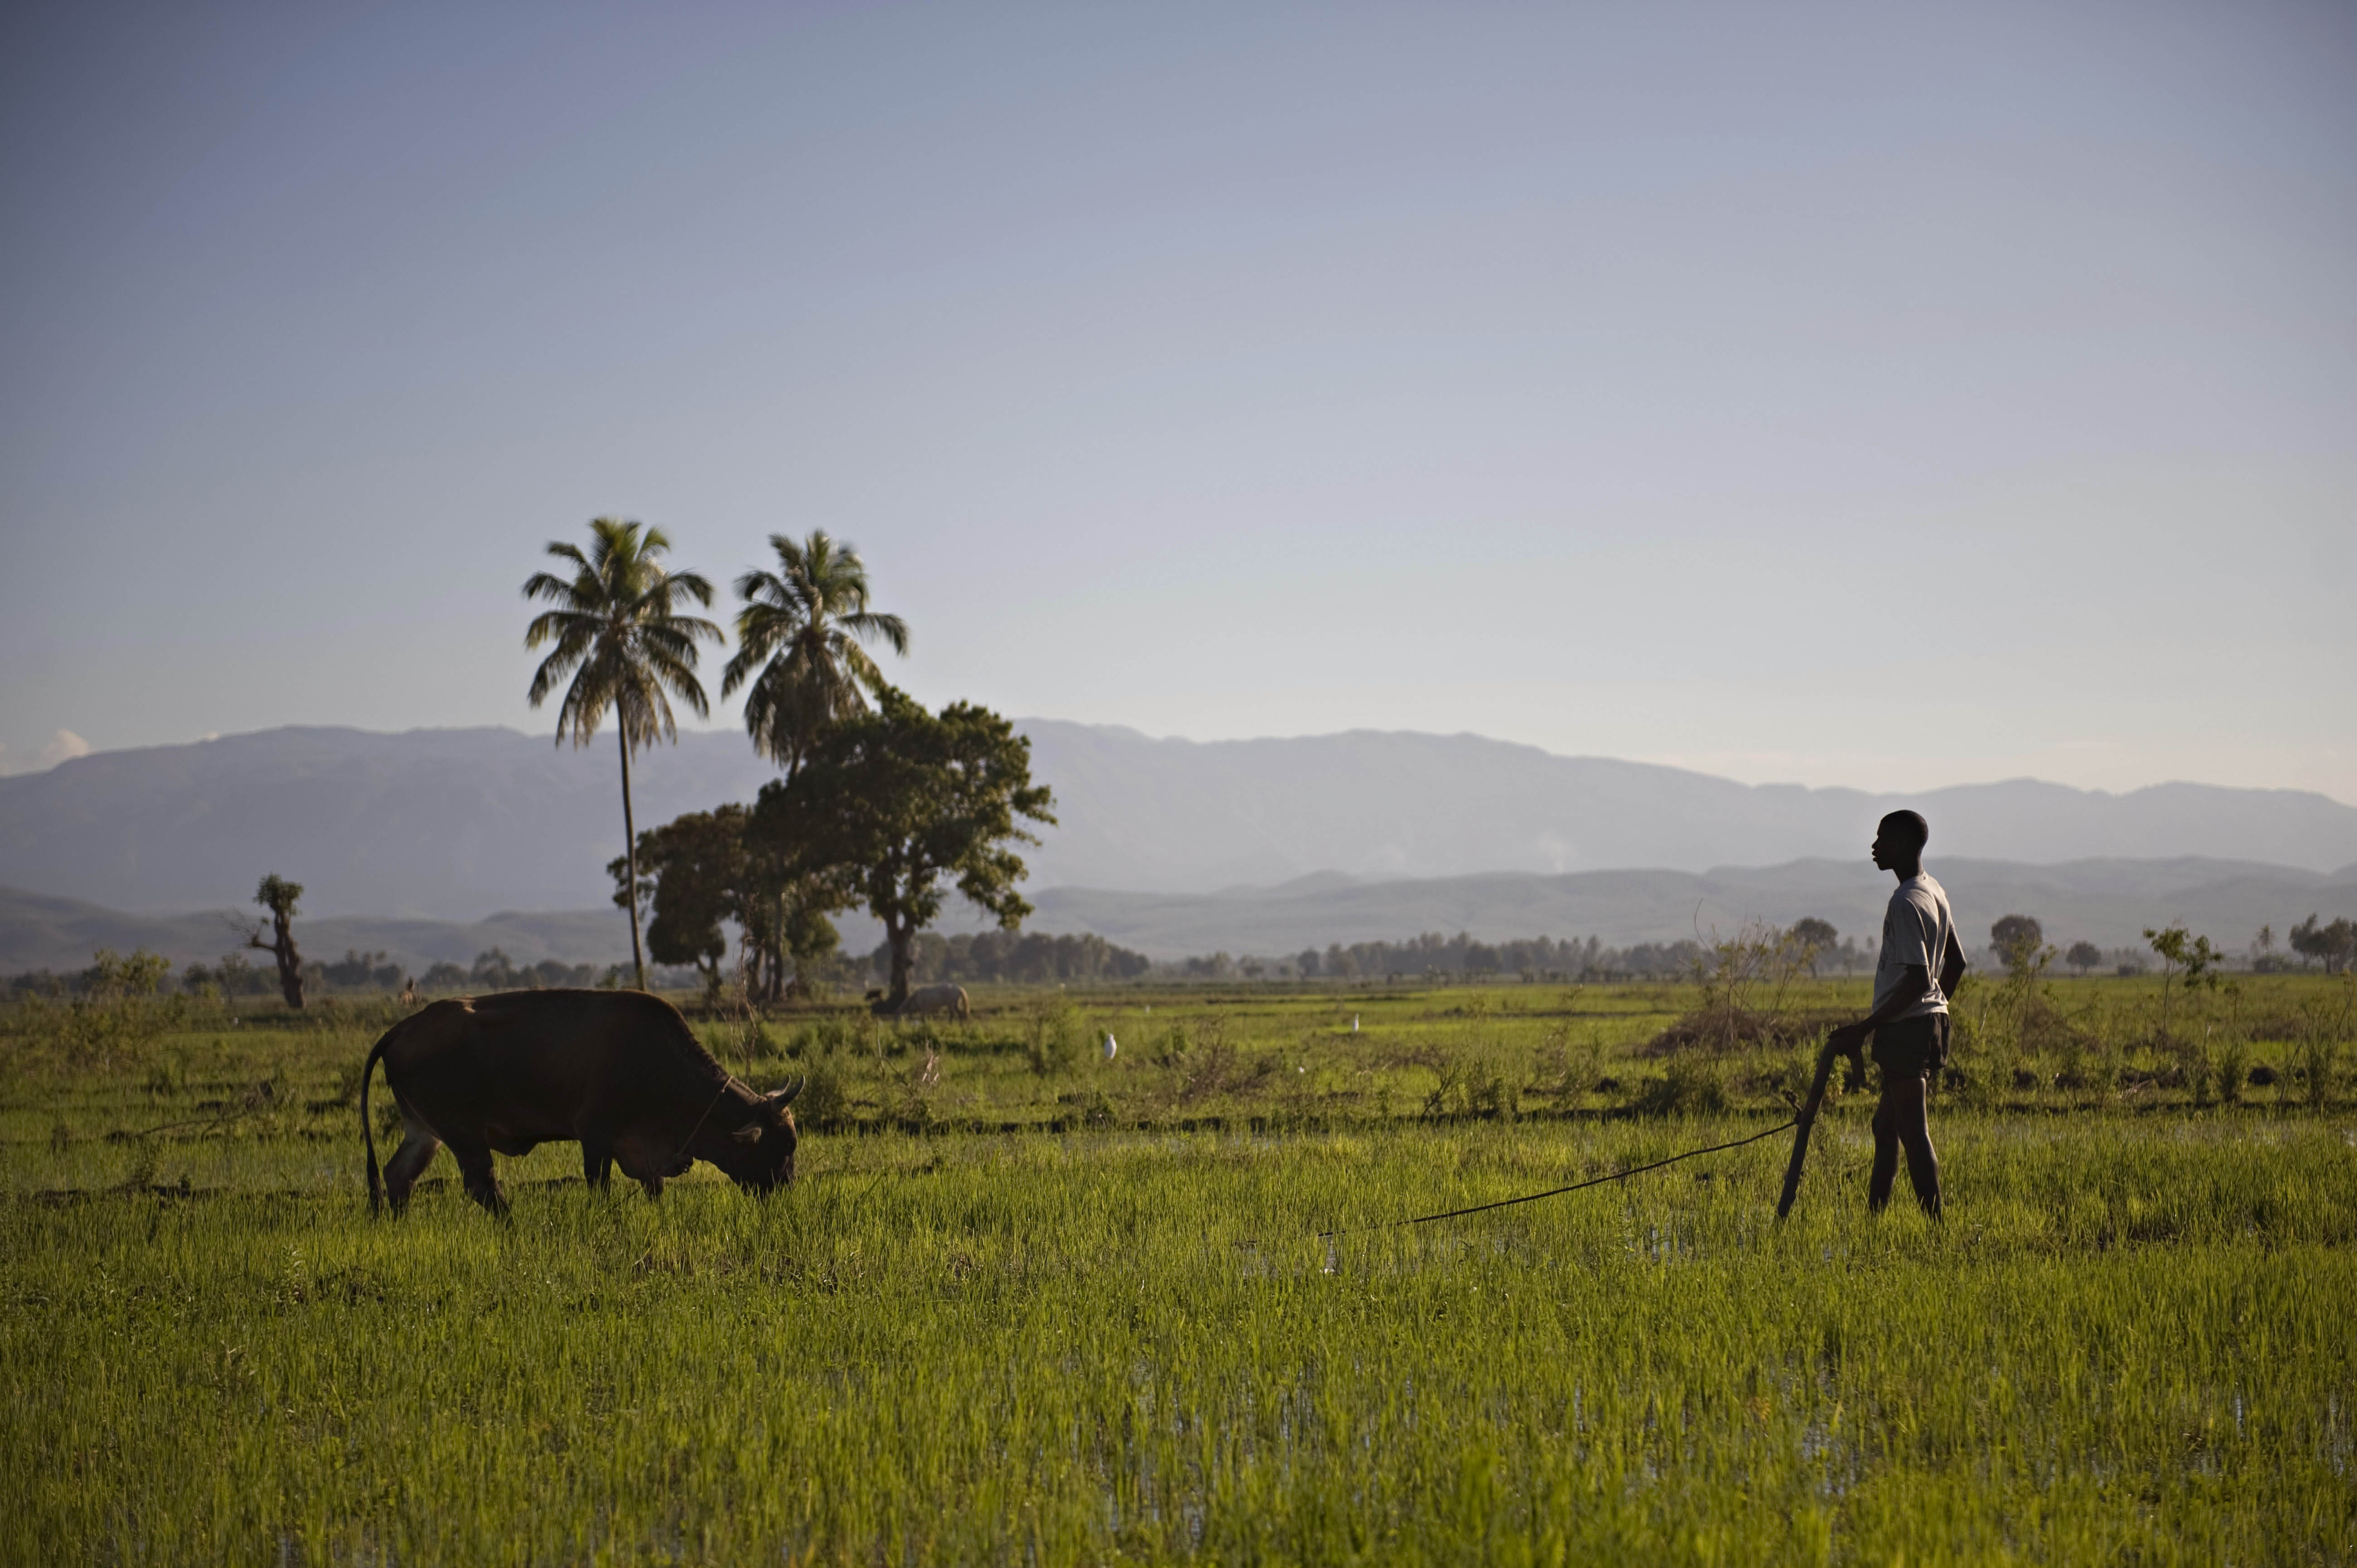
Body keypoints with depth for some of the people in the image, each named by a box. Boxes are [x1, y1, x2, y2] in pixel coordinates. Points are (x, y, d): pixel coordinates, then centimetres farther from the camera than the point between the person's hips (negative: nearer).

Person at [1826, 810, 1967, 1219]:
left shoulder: (1906, 903, -18)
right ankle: (1873, 1216, 21)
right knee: (1886, 1125, 16)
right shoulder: (1935, 893, 12)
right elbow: (1956, 962, 20)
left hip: (1906, 1027, -10)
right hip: (1931, 1021, 10)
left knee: (1913, 1132, -7)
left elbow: (1917, 979, -24)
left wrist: (1863, 1029, -22)